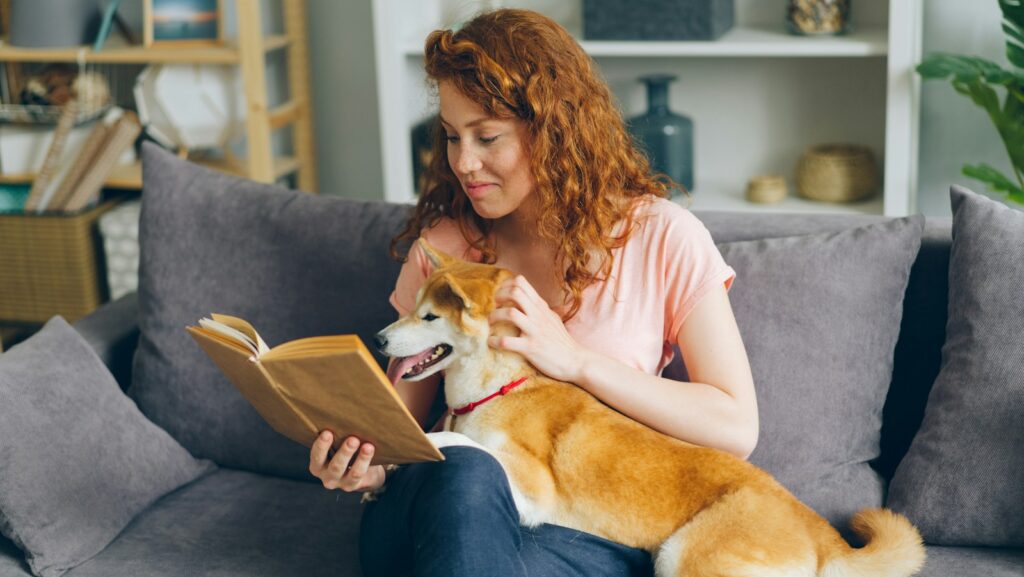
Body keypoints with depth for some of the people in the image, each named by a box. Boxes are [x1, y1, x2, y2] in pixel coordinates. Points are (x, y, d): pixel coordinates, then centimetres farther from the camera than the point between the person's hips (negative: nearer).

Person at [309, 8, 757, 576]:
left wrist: (577, 361, -14)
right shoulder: (443, 246, 8)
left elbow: (736, 429, -5)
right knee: (463, 472, -36)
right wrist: (367, 466, -14)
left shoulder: (662, 238, 0)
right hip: (450, 507, 3)